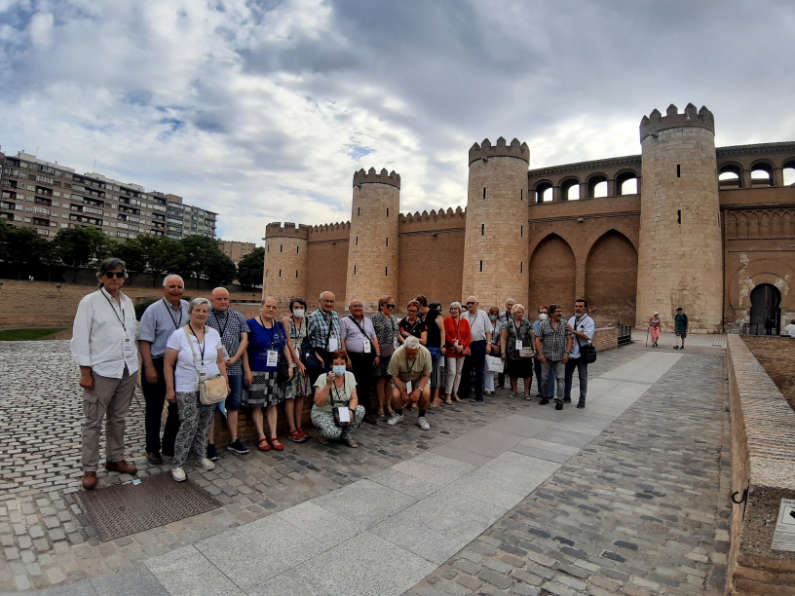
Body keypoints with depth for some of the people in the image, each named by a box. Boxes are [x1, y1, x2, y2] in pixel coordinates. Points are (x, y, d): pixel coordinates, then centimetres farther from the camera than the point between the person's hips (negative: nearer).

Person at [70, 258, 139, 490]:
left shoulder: (127, 302, 9)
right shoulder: (90, 302, -6)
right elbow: (80, 339, -8)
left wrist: (133, 366, 12)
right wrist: (85, 373, -11)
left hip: (127, 371, 5)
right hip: (101, 372, -5)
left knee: (118, 418, 16)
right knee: (93, 422, 4)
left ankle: (115, 459, 29)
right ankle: (89, 469, 17)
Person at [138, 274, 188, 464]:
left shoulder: (187, 307, 6)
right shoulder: (153, 310, -9)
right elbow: (144, 341, -12)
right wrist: (149, 368, -18)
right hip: (157, 364, -5)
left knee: (178, 407, 12)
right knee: (154, 409, 8)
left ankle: (170, 447, 29)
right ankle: (152, 450, 25)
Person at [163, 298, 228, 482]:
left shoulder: (214, 334, 6)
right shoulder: (178, 335, -6)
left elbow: (220, 362, 12)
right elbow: (168, 364, -5)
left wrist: (225, 383, 7)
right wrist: (170, 389, -8)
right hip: (187, 389, -4)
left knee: (204, 424, 11)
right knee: (188, 425, -8)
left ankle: (202, 456, 28)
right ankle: (177, 465, 6)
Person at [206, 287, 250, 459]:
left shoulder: (238, 317, 10)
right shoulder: (205, 317, -2)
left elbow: (244, 339, 6)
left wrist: (235, 358, -6)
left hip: (234, 368, 4)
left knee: (233, 405, 11)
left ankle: (234, 441, 23)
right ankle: (210, 444, 12)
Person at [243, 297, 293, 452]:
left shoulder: (279, 326, 12)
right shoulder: (251, 324, -4)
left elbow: (285, 347, 15)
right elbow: (244, 349, -7)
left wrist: (290, 366, 6)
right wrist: (247, 371, -13)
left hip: (275, 372, 5)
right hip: (257, 372, -4)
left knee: (273, 404, 9)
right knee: (257, 405, 1)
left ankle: (273, 436, 16)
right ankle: (261, 437, 11)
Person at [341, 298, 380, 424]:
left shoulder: (368, 321, 20)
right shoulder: (345, 321, 3)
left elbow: (374, 338, 19)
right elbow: (341, 341, -4)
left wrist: (377, 355, 8)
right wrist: (346, 358, -12)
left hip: (368, 358, 5)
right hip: (354, 358, -5)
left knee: (367, 386, 7)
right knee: (355, 387, -5)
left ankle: (368, 413, 14)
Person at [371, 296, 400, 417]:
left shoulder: (394, 319, 16)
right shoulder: (375, 318, -4)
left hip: (393, 352, 6)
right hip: (381, 352, -5)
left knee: (390, 379, 7)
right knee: (381, 379, -1)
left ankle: (388, 405, 16)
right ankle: (381, 406, 9)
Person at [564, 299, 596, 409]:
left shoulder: (589, 321, -8)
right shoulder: (571, 319, 11)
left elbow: (587, 337, -20)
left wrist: (573, 331, -21)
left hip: (582, 354, -6)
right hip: (571, 353, 6)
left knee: (582, 377, 4)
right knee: (567, 375, 12)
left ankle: (582, 400, 13)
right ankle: (566, 397, 26)